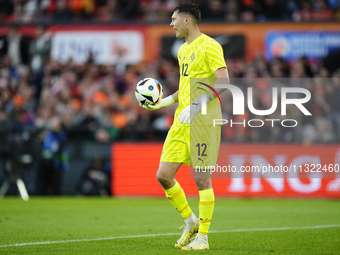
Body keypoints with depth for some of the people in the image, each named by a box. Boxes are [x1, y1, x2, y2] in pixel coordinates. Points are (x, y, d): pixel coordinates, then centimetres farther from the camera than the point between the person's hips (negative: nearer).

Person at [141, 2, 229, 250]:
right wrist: (164, 102, 22)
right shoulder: (183, 50, 19)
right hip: (181, 121, 9)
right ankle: (191, 222, 20)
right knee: (163, 175, 4)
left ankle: (203, 237, 4)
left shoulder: (209, 46, -9)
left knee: (202, 178, -4)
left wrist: (196, 106, -25)